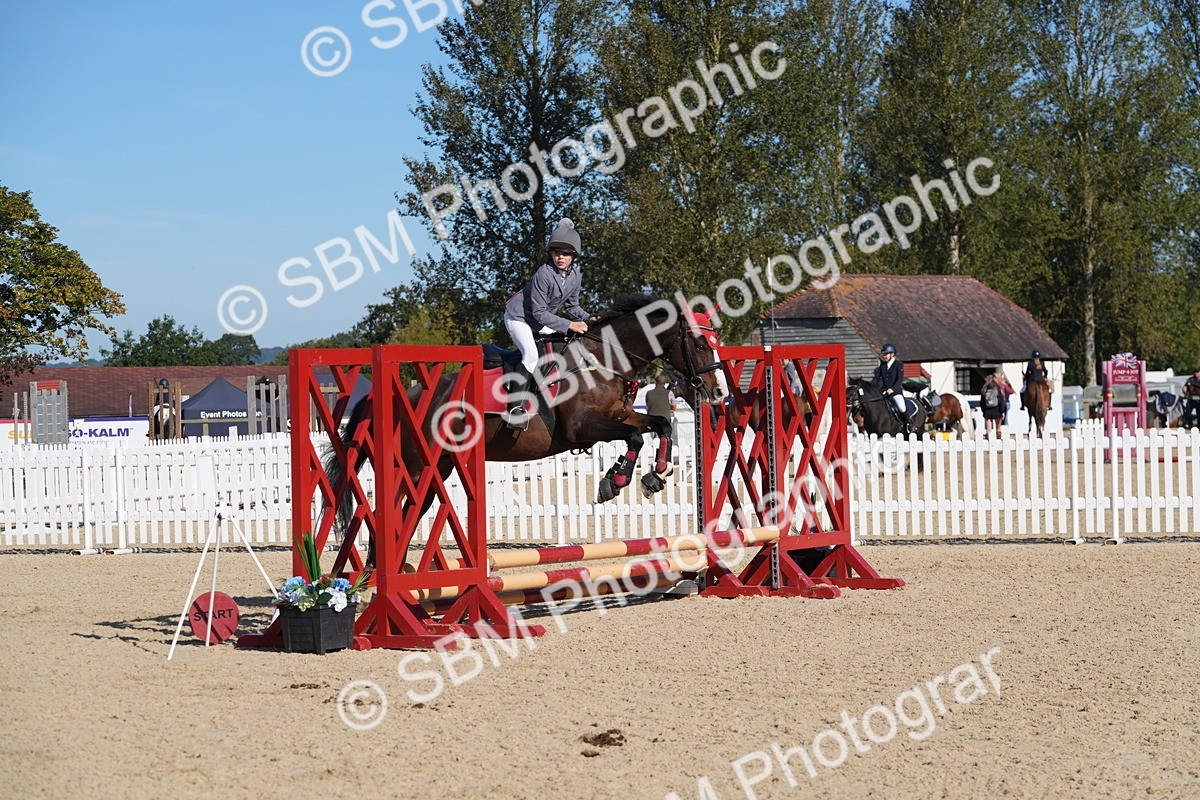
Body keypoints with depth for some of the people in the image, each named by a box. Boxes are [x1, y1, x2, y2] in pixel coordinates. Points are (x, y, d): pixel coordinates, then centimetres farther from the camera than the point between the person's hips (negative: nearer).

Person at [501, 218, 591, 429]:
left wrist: (588, 319, -12)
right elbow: (539, 312, -27)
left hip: (541, 320, 9)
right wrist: (569, 325, -29)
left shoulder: (575, 275, -6)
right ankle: (515, 407, -31)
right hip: (518, 317, -9)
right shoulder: (544, 274, -30)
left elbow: (571, 306, 6)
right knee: (531, 354, -29)